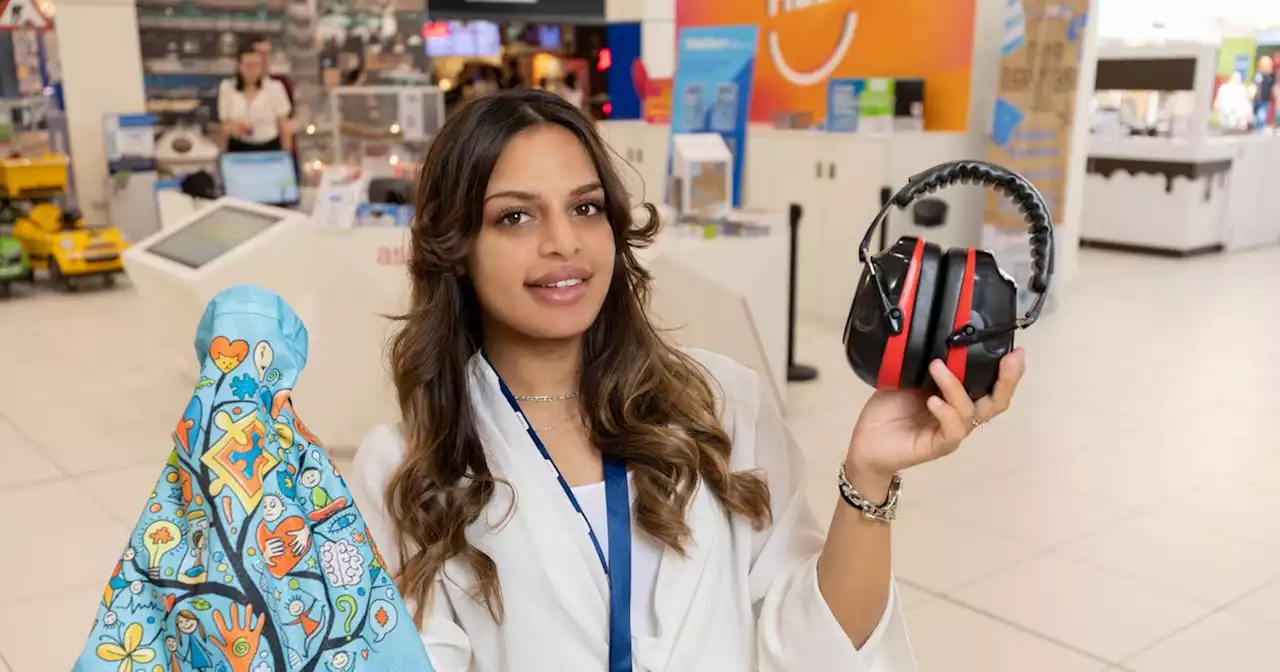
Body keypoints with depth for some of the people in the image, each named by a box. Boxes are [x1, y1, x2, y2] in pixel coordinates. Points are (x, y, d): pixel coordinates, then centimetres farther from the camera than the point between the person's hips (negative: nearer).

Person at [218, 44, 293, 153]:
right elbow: (225, 126, 6)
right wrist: (232, 128, -18)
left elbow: (284, 126, 2)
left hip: (270, 147, -1)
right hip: (239, 148, 1)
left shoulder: (274, 88, -5)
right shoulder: (227, 89, -2)